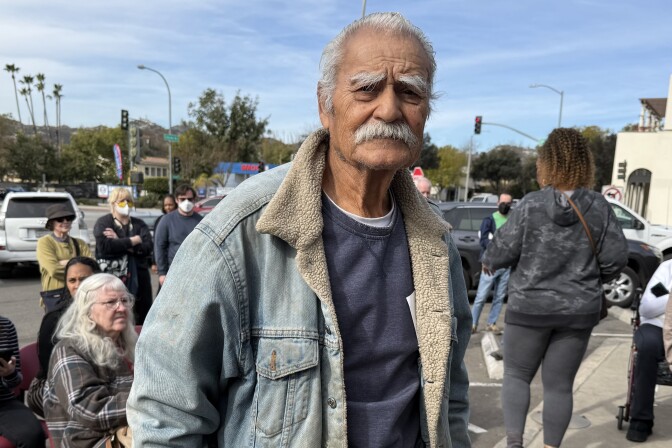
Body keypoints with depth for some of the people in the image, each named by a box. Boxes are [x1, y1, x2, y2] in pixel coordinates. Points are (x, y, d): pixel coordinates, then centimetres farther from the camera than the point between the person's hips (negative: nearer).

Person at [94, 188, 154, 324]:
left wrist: (120, 242, -10)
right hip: (112, 276, -4)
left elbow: (148, 247, -2)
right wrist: (132, 241, -7)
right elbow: (104, 246, -13)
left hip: (138, 276, 4)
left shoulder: (139, 224, 15)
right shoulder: (103, 222, 6)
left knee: (143, 317, 5)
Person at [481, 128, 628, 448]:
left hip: (530, 307, -2)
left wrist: (488, 262, 12)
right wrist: (592, 279, 16)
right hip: (579, 311, 3)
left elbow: (504, 250, -9)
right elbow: (616, 257, -3)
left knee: (516, 375, 14)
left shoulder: (531, 204, -12)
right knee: (559, 385, 14)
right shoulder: (600, 208, -4)